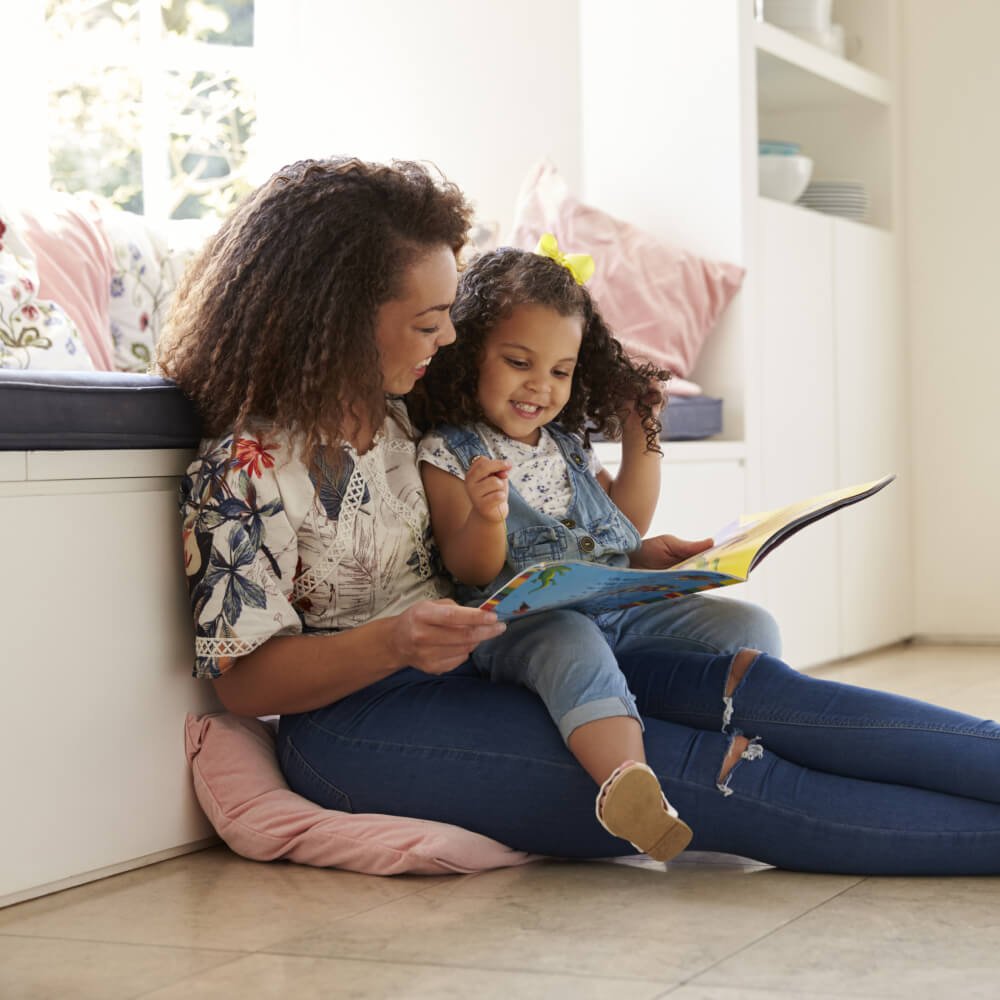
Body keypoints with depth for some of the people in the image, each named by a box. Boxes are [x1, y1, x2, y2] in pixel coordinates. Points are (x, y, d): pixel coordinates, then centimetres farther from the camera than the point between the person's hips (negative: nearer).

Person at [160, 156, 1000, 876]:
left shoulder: (394, 413, 10)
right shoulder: (247, 466, -14)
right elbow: (241, 679, -13)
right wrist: (396, 643, -28)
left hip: (468, 668, 8)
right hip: (357, 720, -8)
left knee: (739, 679, -15)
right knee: (714, 769, -23)